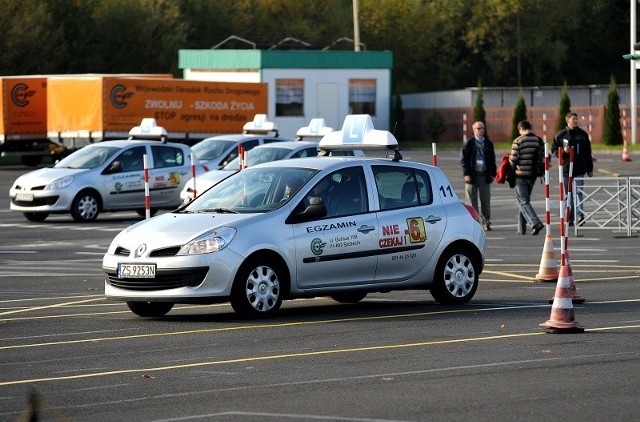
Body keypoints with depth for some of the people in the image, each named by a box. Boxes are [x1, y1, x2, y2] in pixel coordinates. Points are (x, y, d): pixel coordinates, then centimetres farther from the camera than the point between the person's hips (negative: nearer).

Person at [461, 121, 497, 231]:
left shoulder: (488, 143, 10)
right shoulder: (468, 143, -1)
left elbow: (492, 160, 15)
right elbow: (463, 159, -3)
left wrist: (493, 173, 7)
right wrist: (466, 174, -12)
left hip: (485, 175, 3)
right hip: (472, 175, -3)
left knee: (485, 200, 7)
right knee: (472, 201, 0)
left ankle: (486, 223, 14)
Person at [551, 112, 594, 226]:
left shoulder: (583, 134, 6)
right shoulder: (560, 135, 3)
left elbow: (587, 153, 10)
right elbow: (554, 150, 6)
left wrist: (590, 169, 10)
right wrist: (563, 151, -15)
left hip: (579, 169, -1)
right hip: (565, 169, 1)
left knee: (578, 192, -10)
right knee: (568, 195, 6)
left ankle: (580, 215, -15)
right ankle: (570, 218, 12)